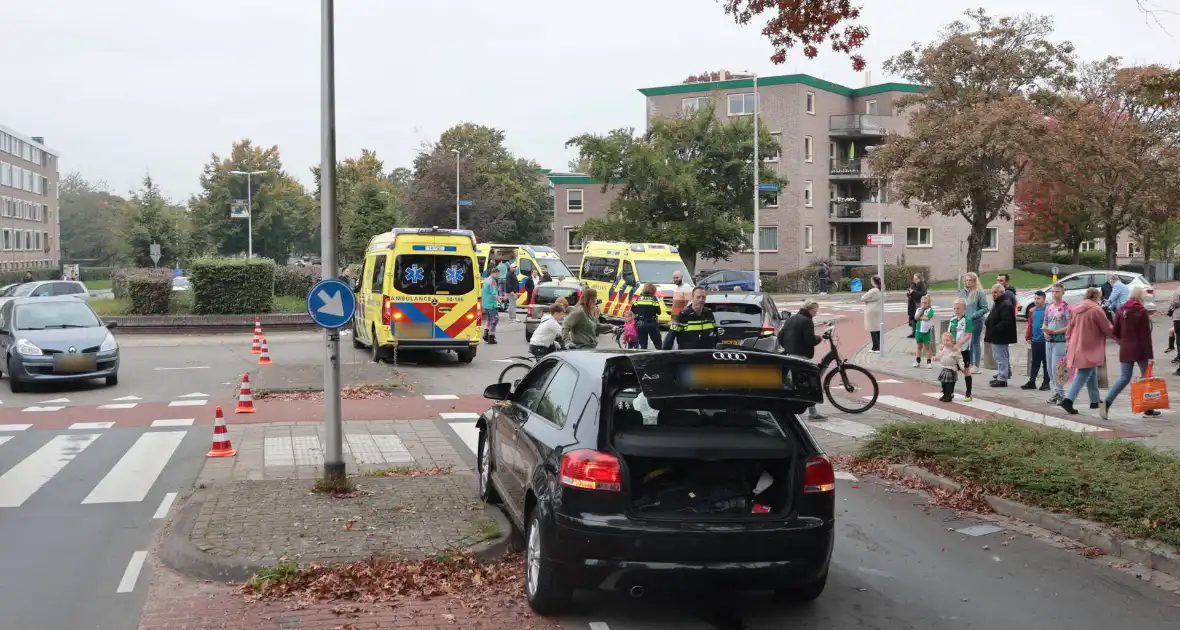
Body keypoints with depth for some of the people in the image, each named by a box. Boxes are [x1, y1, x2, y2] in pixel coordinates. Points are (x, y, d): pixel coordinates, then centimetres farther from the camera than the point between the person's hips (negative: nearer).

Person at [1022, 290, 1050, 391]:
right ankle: (1031, 382, 16)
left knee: (1046, 363, 4)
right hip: (1035, 341, 6)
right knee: (1035, 363, 12)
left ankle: (1046, 383, 11)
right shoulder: (1033, 311, 9)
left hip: (1045, 341, -6)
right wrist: (1028, 337, 10)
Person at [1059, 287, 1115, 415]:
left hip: (1076, 346, 8)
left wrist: (1069, 345, 20)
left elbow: (1070, 329, 13)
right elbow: (1107, 329, -8)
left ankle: (1095, 401, 26)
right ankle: (1068, 400, -18)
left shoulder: (1076, 309, 9)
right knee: (1083, 375, -6)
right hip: (1090, 348, -8)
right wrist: (1116, 332, 11)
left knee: (1092, 373, 19)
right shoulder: (1096, 310, -13)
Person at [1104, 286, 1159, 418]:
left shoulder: (1120, 311, 5)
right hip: (1140, 350, -5)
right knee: (1146, 378, 10)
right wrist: (1150, 355, -11)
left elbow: (1115, 332, 10)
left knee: (1124, 379, 6)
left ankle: (1106, 403, -14)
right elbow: (1146, 335, -12)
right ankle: (1149, 410, 14)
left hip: (1125, 350, 5)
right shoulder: (1142, 312, -10)